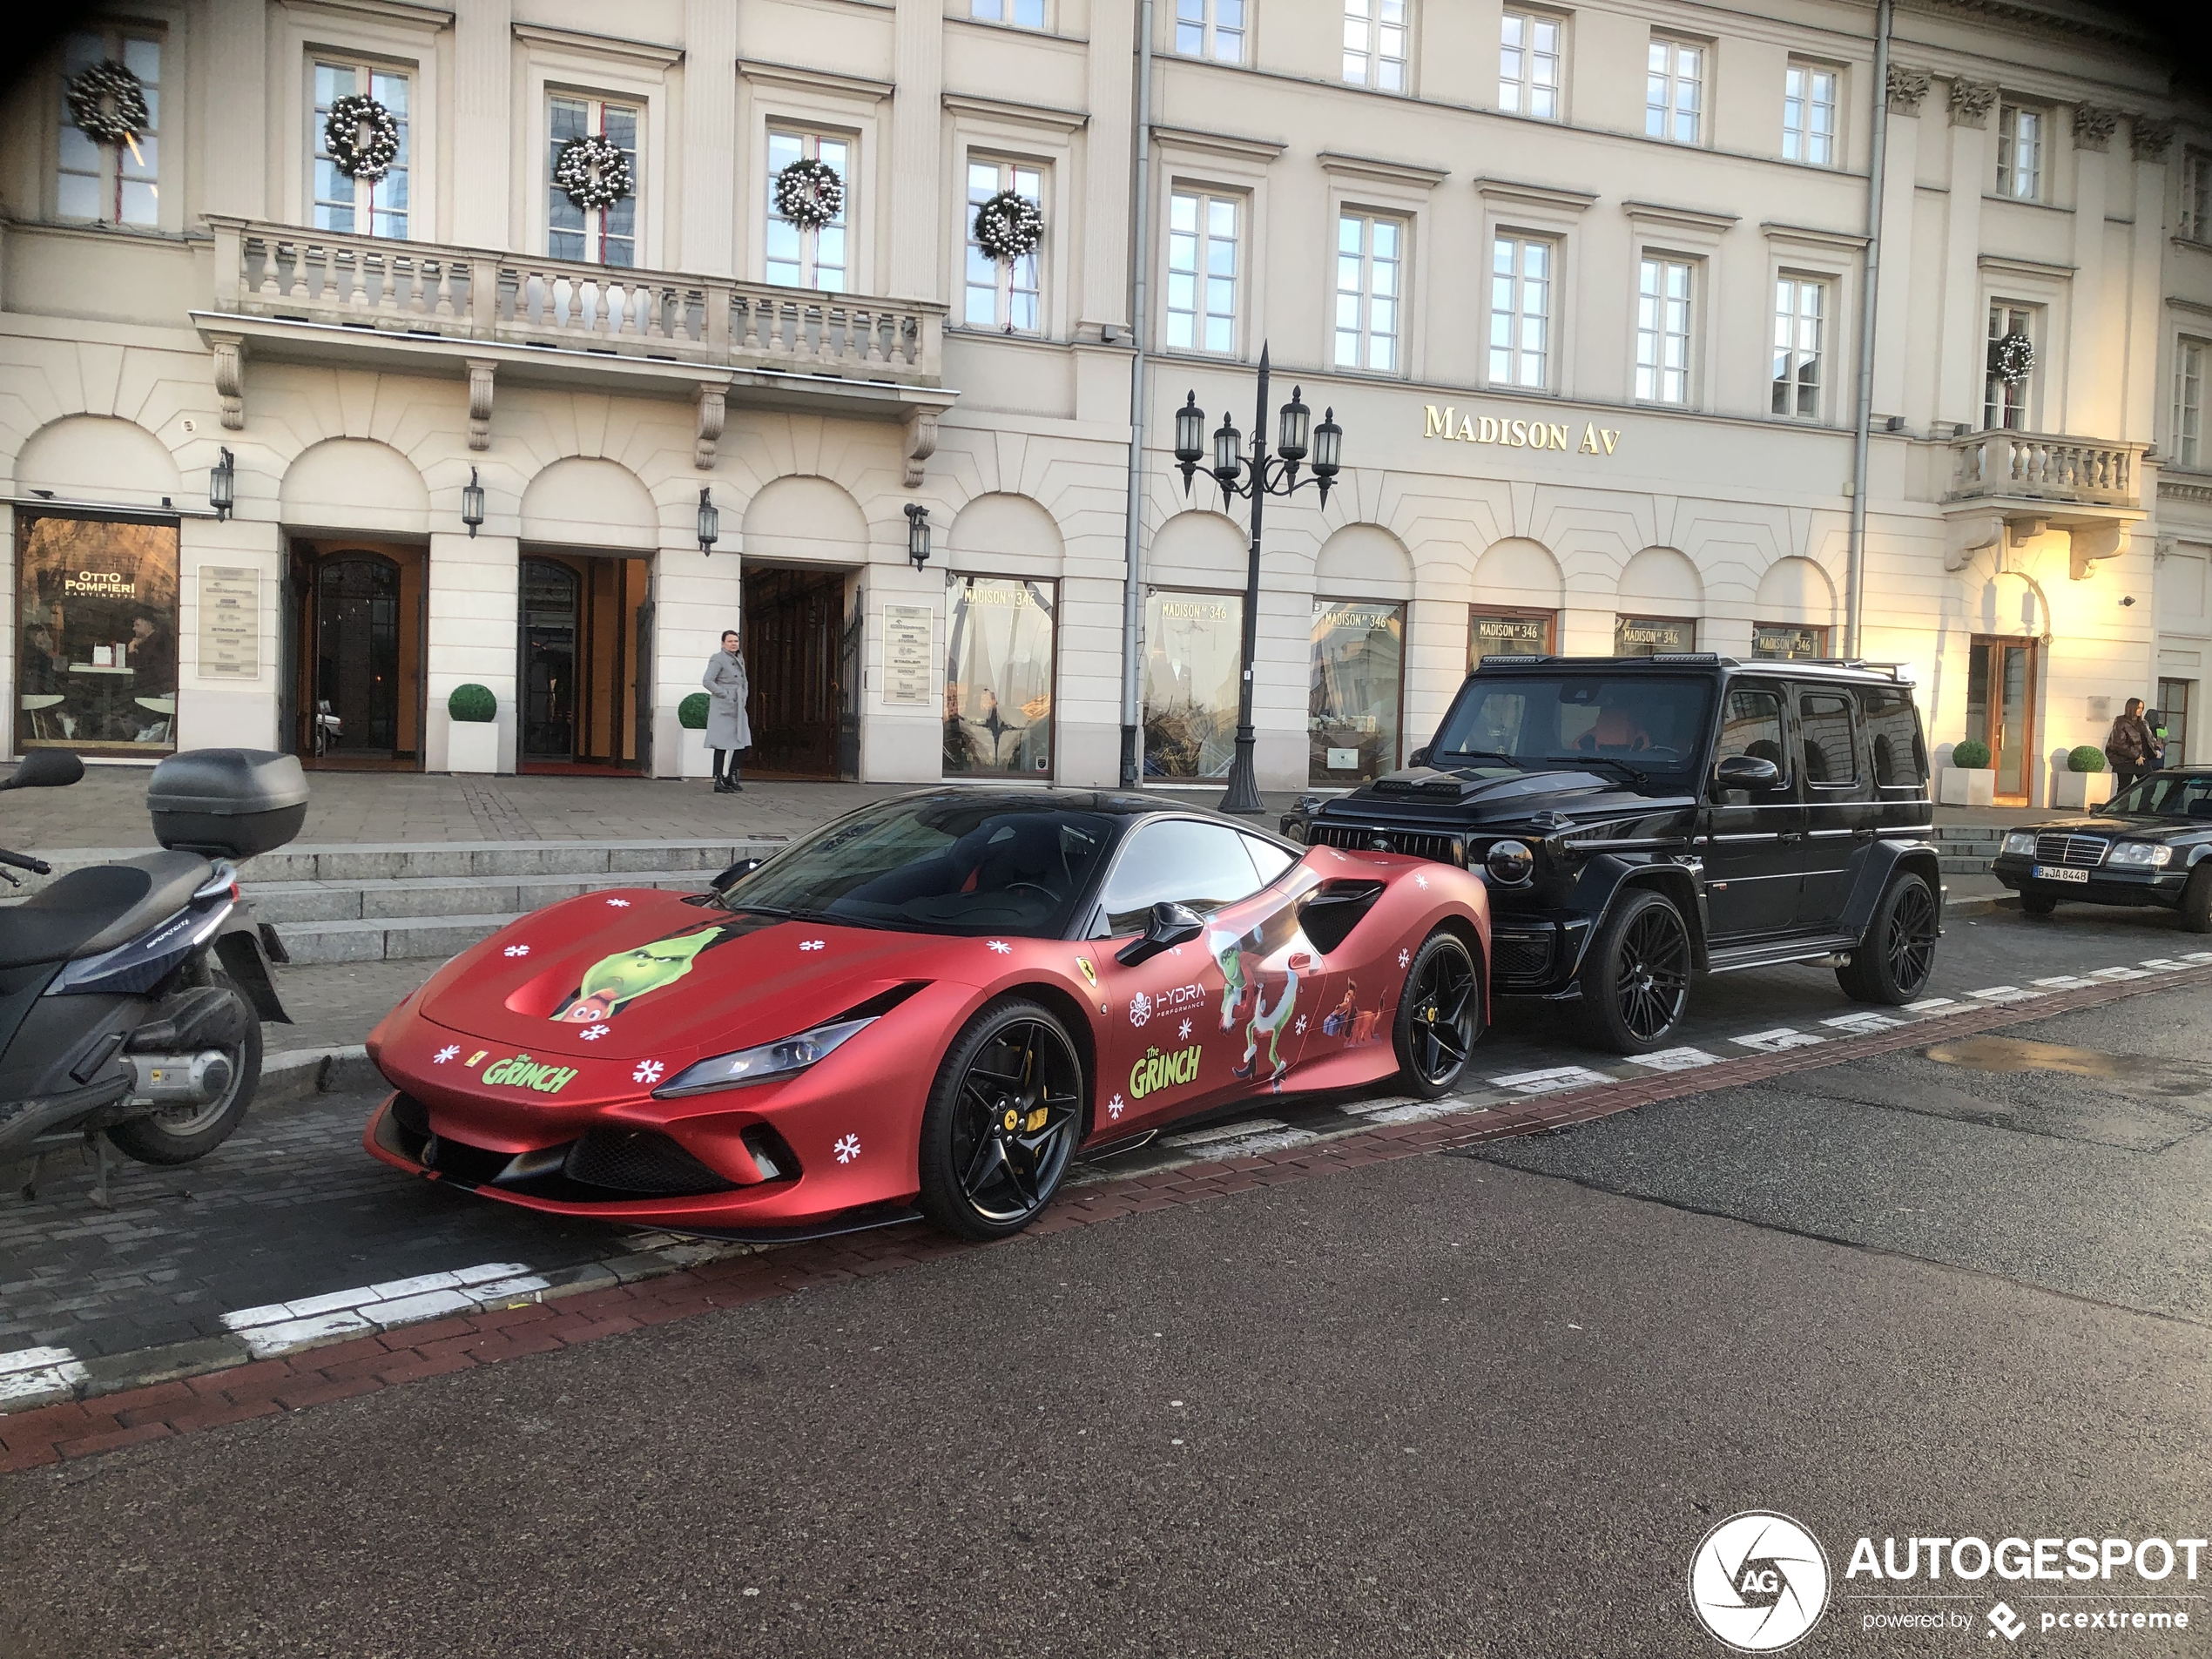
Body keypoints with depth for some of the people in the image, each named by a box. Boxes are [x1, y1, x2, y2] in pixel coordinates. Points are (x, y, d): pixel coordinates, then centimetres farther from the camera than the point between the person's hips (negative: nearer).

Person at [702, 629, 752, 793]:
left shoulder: (739, 659, 16)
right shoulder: (718, 659, -9)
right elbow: (707, 681, -18)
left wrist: (743, 698, 13)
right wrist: (724, 695, -16)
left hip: (737, 708, 8)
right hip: (722, 708, -8)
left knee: (739, 743, 9)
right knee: (722, 745, -6)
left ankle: (732, 778, 18)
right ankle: (719, 782, -3)